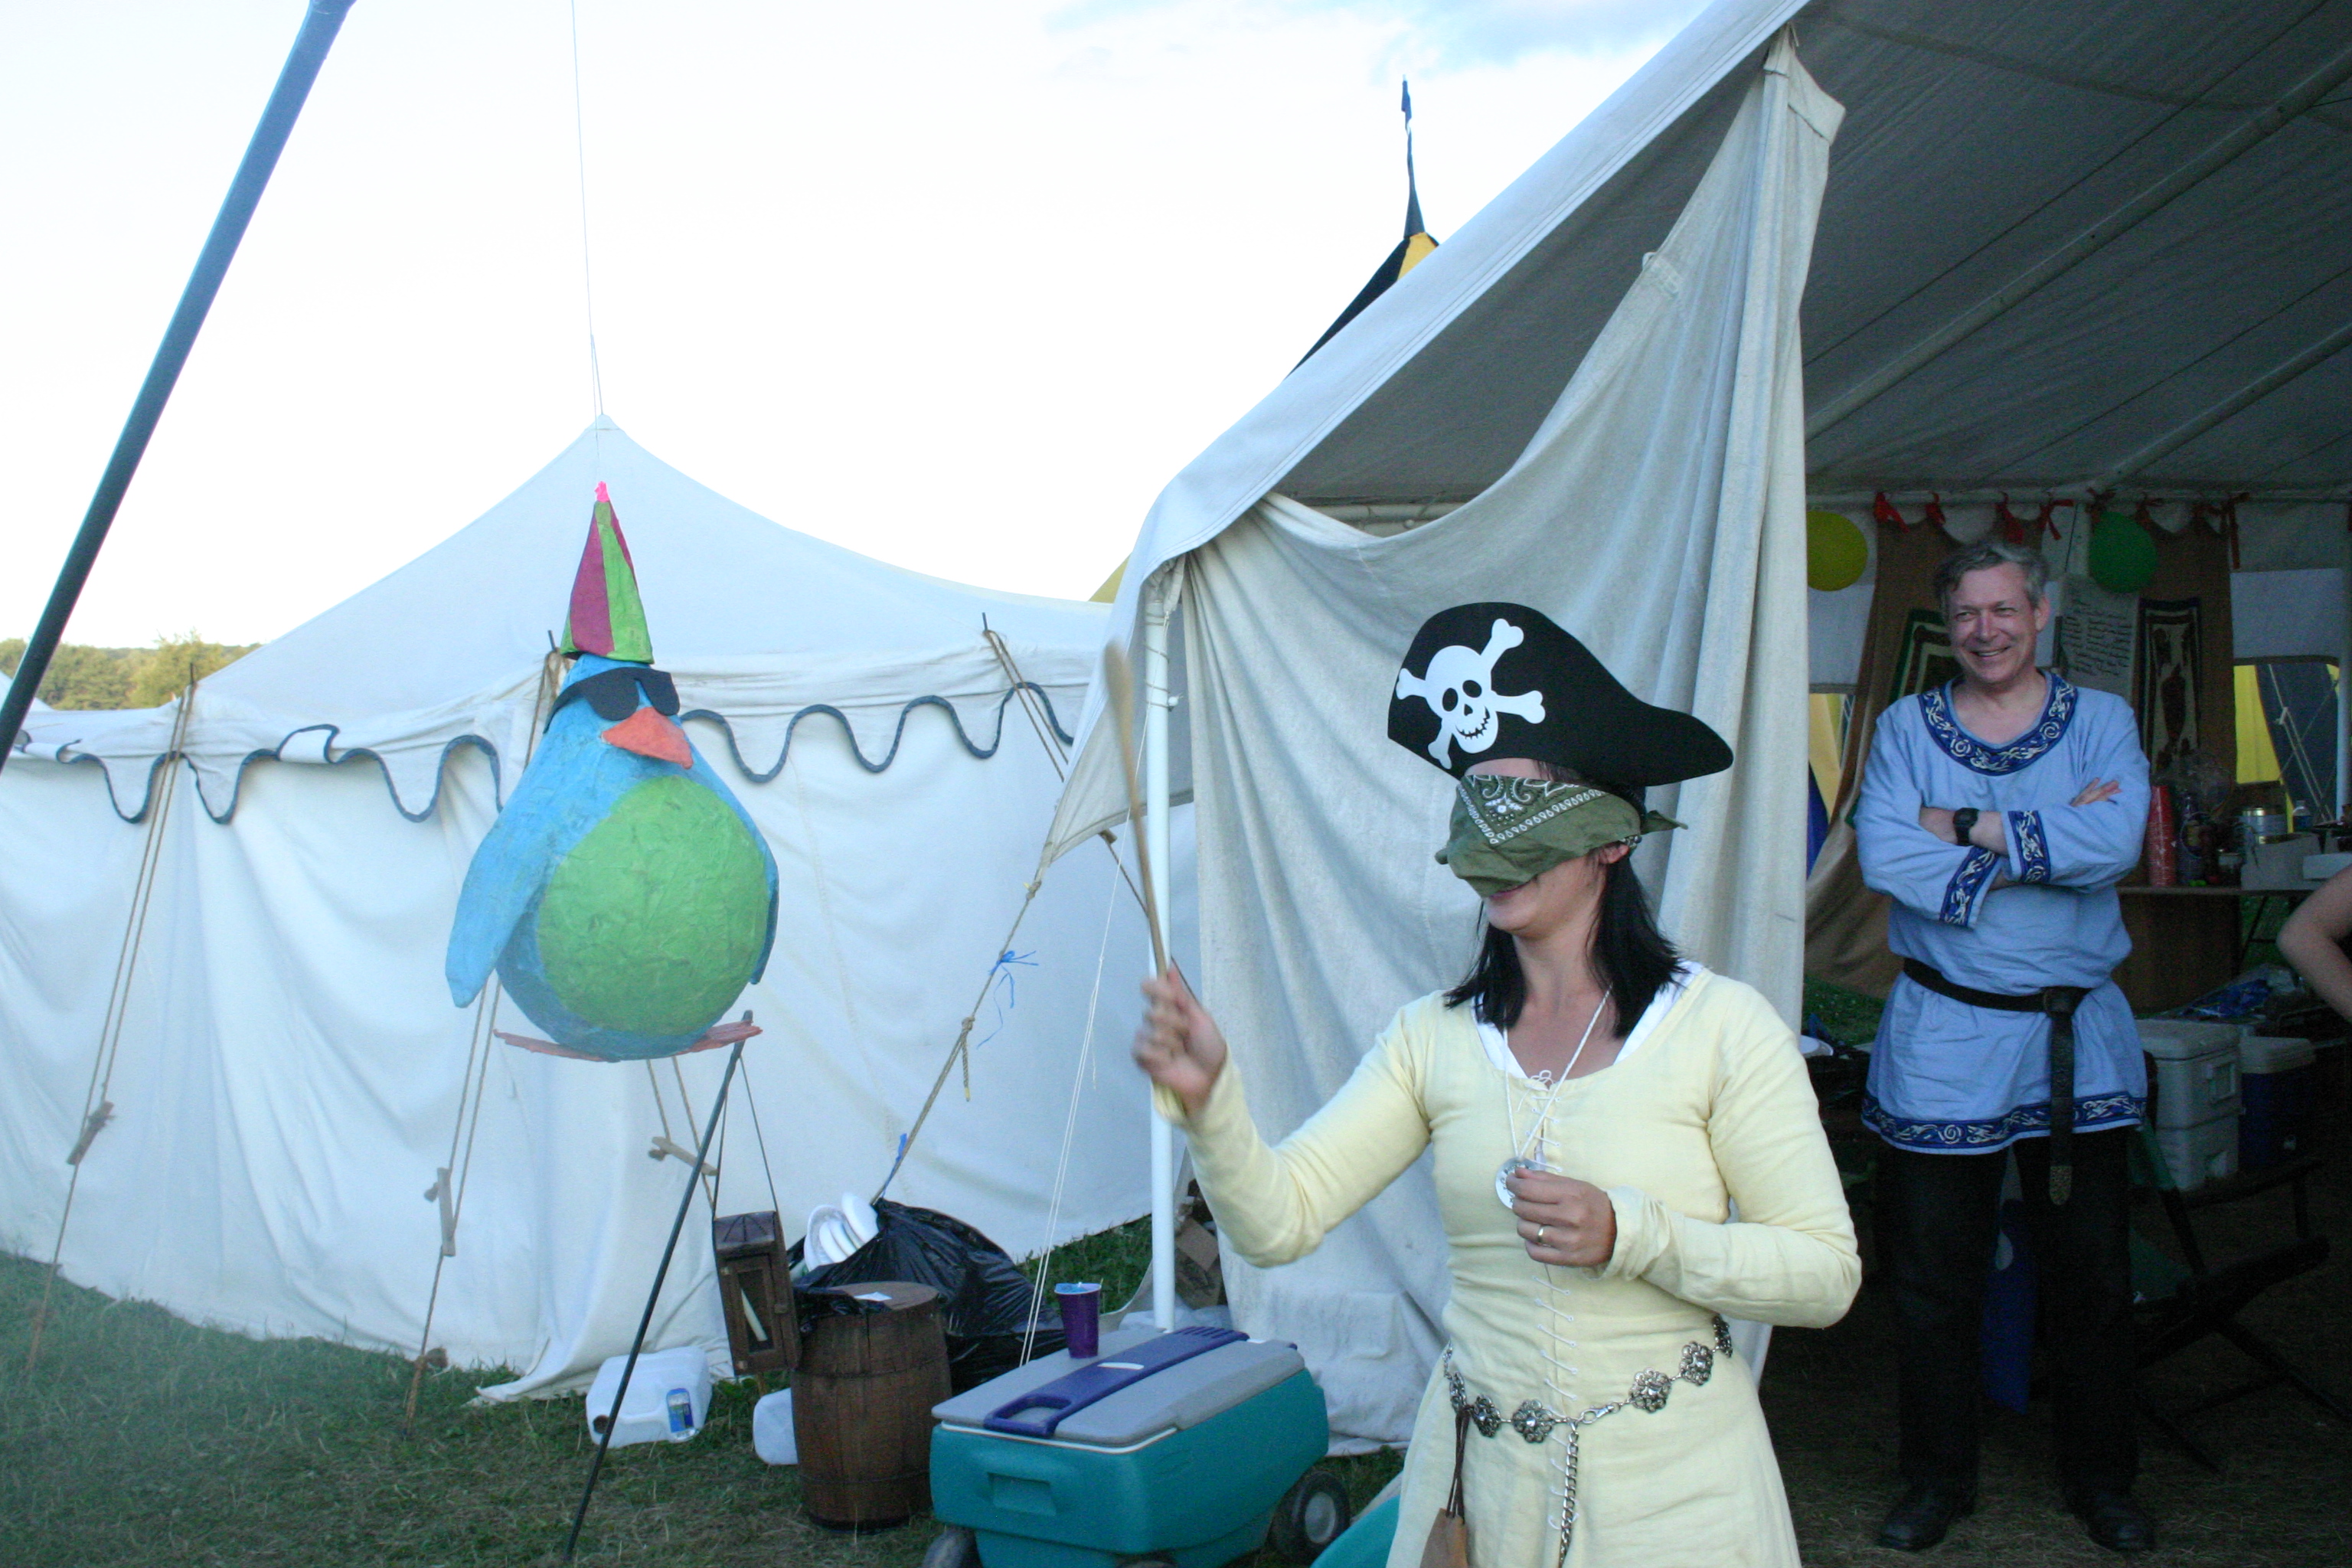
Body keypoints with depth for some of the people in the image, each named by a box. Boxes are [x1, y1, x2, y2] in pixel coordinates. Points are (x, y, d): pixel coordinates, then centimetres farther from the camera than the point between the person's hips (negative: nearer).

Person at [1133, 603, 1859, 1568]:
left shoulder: (1720, 1027, -11)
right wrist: (1208, 1103, -25)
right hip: (1483, 1483, 3)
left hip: (1672, 1486, -3)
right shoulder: (1435, 1039, -1)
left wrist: (1629, 1235, -21)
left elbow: (1825, 1273, -9)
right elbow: (1279, 1220, -7)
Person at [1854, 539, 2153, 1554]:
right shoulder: (1906, 727, 4)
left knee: (2092, 1272, 10)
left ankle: (2101, 1478, 28)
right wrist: (2048, 840, -14)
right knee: (1934, 1277, 6)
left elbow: (2117, 841, -16)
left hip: (2078, 1036, 1)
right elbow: (1883, 855, -14)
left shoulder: (2101, 720, 4)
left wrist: (1965, 827, -14)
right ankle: (1938, 1479, 22)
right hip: (1942, 1038, 0)